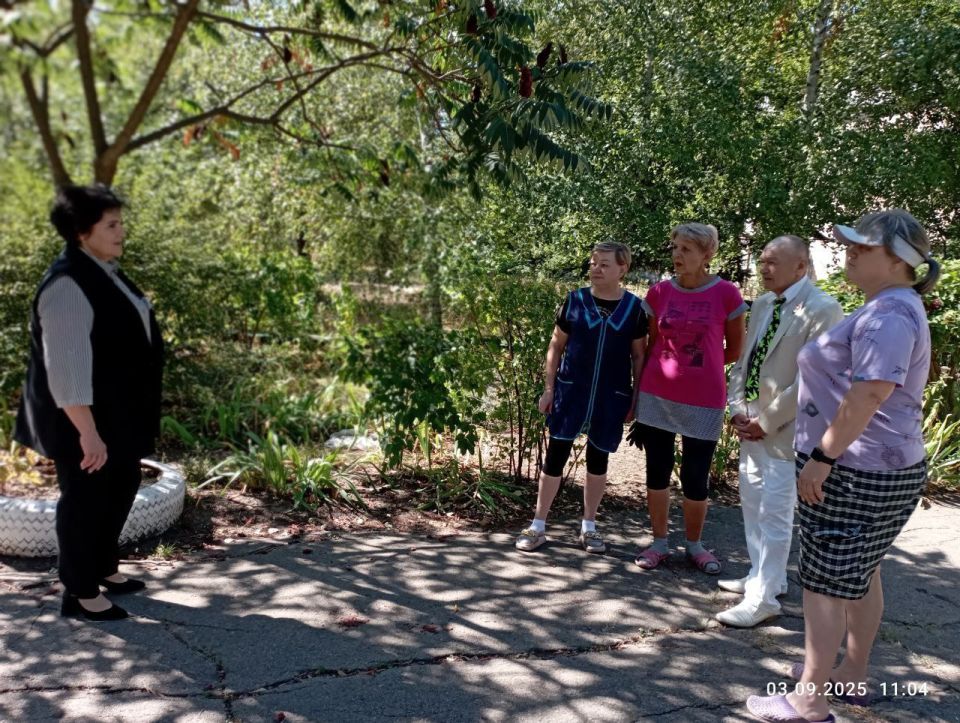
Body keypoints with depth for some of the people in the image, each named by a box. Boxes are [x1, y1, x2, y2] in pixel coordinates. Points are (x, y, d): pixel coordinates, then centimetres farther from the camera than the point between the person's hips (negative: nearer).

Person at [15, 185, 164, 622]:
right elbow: (67, 366, -26)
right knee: (86, 498, 3)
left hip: (117, 414, 10)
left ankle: (103, 567, 38)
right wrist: (87, 431, -27)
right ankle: (79, 593, 19)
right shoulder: (68, 285, -22)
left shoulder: (103, 272, 8)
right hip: (85, 419, -10)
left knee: (121, 487, 20)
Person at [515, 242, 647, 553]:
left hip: (612, 397, 1)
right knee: (556, 455, 1)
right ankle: (538, 526, 12)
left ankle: (589, 527, 26)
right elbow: (556, 346, 4)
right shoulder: (575, 300, -1)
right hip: (571, 391, 0)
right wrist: (549, 388, 0)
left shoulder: (633, 308, 0)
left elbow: (638, 356, 6)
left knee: (598, 458, 11)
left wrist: (638, 399, 2)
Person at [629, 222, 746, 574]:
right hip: (657, 397, 2)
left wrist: (698, 367, 9)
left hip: (703, 401, -2)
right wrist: (638, 397, 7)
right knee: (657, 472, 10)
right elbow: (651, 346, 7)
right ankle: (659, 543, 25)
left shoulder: (726, 294, -6)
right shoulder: (659, 293, 1)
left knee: (696, 478, 6)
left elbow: (735, 350, 4)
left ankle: (694, 545, 28)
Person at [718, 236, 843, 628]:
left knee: (774, 514, -3)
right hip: (751, 425, 8)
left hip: (784, 429, -8)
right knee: (752, 504, 17)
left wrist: (767, 422, -16)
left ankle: (762, 599, 6)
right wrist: (737, 409, 2)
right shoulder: (761, 306, 11)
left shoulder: (822, 309, -14)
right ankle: (763, 577, 33)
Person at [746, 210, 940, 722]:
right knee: (859, 574, 19)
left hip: (857, 470, -11)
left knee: (828, 580, -3)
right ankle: (851, 676, 33)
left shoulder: (889, 314, -20)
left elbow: (870, 393, -28)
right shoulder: (888, 308, 15)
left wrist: (822, 457, -24)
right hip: (873, 467, 11)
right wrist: (828, 453, 23)